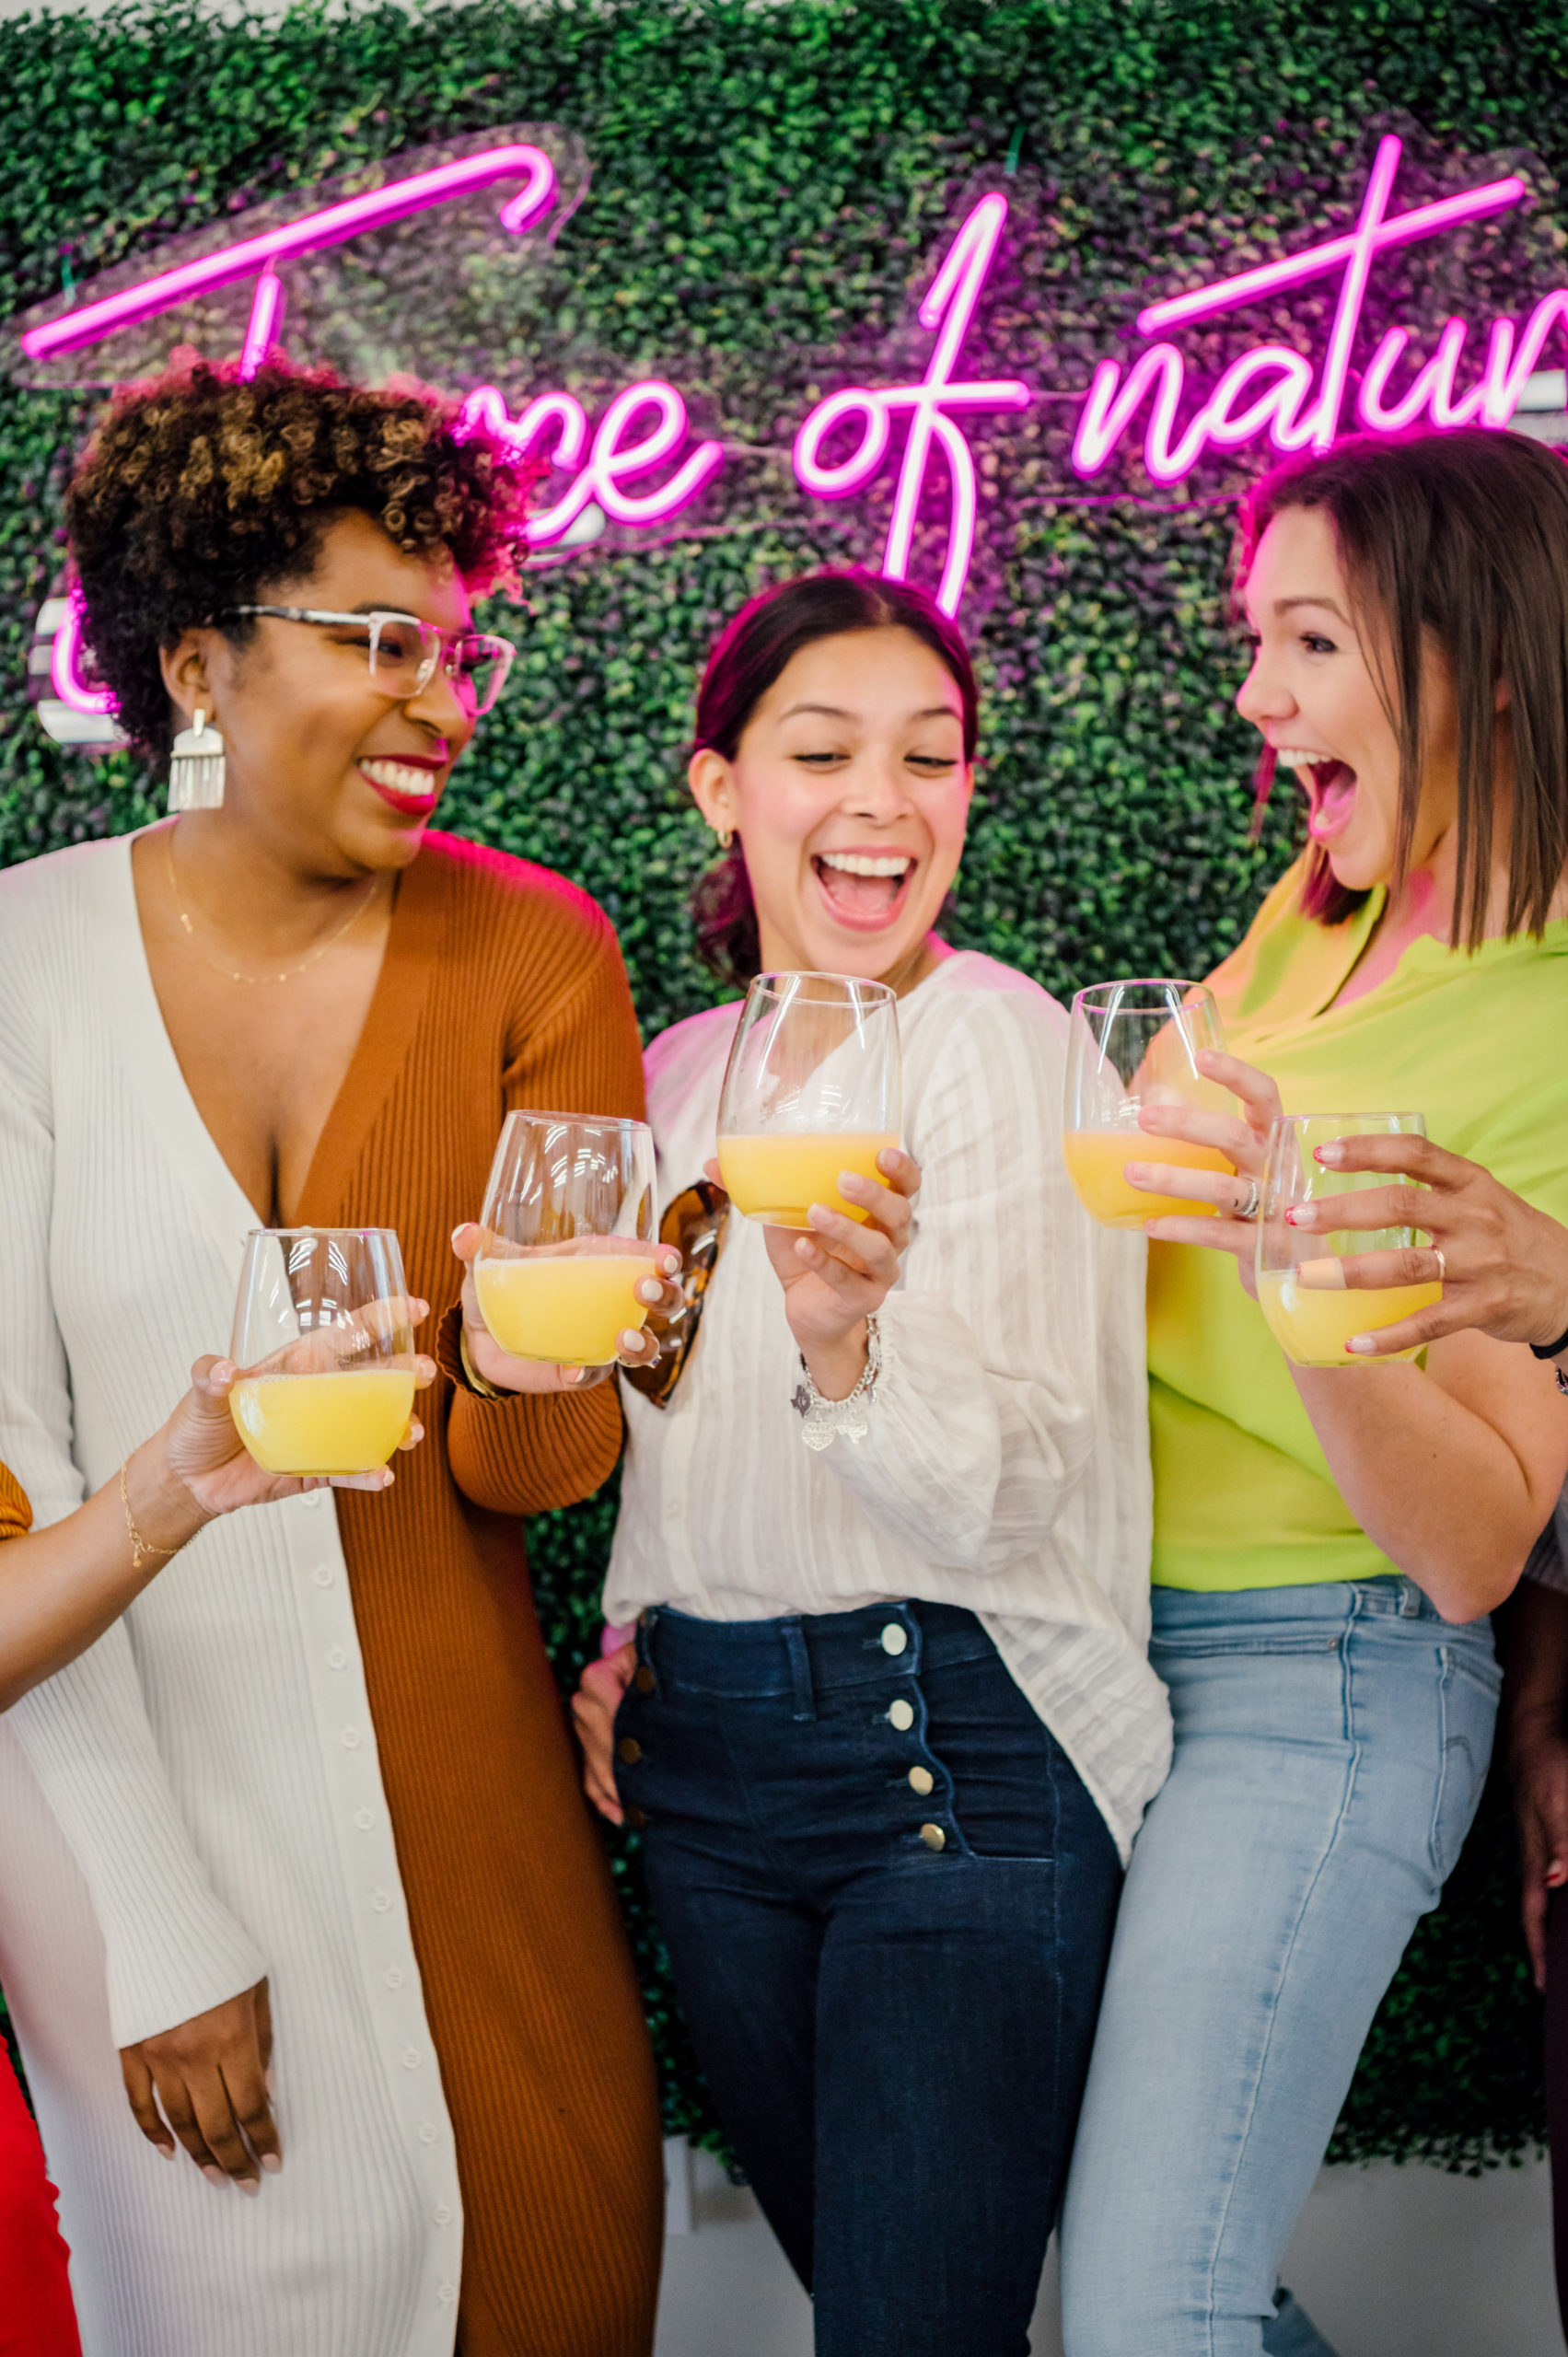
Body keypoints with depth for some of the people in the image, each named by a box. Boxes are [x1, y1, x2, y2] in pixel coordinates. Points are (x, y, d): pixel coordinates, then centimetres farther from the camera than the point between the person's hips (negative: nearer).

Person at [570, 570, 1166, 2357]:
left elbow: (1013, 1490, -19)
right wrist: (629, 1634, 9)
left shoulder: (1006, 1045, -11)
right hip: (702, 1761, 7)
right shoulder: (681, 1069, 9)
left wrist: (847, 1342, -36)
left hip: (961, 1754, -6)